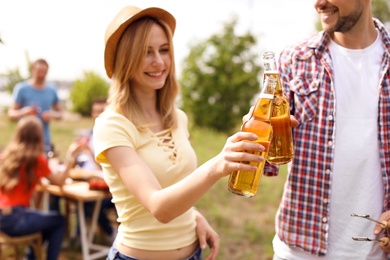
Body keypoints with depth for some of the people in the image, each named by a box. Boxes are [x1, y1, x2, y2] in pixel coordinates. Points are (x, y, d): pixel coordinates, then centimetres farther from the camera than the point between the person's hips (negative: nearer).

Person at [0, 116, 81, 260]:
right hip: (14, 219, -7)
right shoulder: (37, 159, -10)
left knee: (48, 220, 29)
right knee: (59, 221, 14)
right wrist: (70, 157, 7)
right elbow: (59, 181, 0)